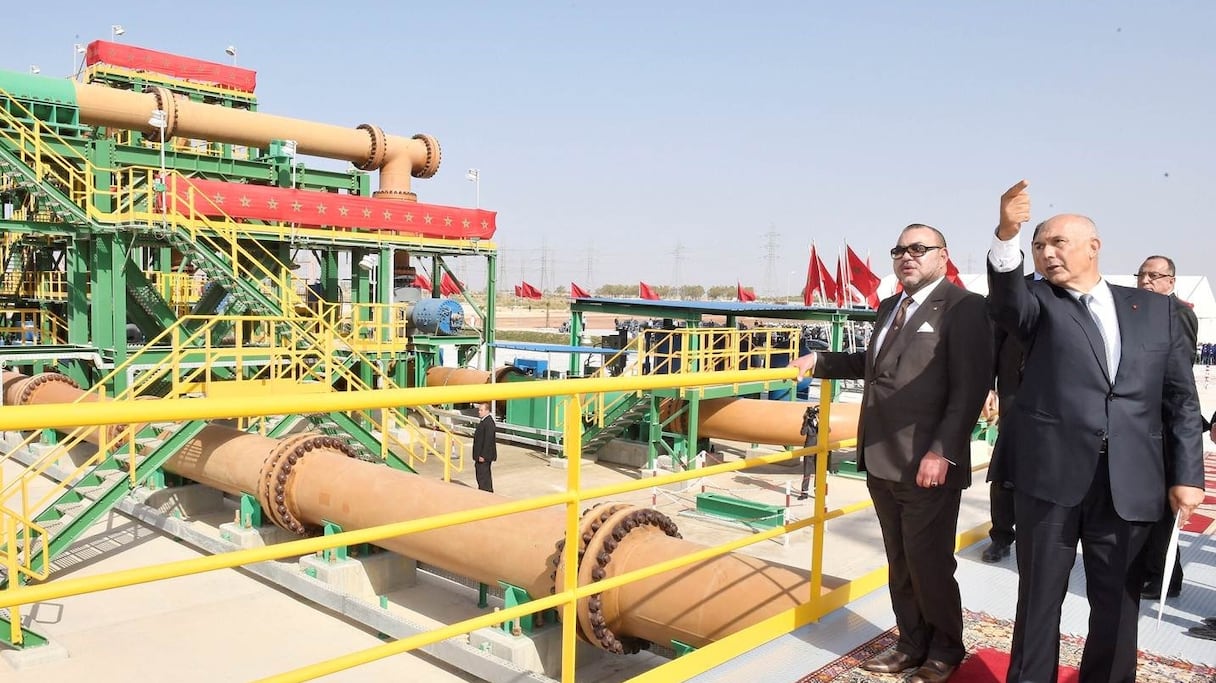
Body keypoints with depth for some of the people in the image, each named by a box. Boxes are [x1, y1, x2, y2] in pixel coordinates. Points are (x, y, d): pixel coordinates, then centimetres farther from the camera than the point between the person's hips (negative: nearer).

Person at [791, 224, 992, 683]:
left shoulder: (963, 306, -8)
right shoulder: (889, 307, 18)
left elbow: (971, 387, -15)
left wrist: (942, 452, -22)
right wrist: (821, 361, 21)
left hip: (928, 464, -7)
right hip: (881, 461, 7)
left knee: (930, 564, 6)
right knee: (900, 564, 16)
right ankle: (912, 645, 32)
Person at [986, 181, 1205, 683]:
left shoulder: (1155, 308, 10)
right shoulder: (1039, 302, 4)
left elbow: (1181, 398, 10)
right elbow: (1006, 301, -21)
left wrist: (1187, 474, 3)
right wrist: (1006, 236, -39)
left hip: (1130, 480, 2)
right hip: (1050, 472, -2)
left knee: (1118, 599, 13)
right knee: (1040, 594, 8)